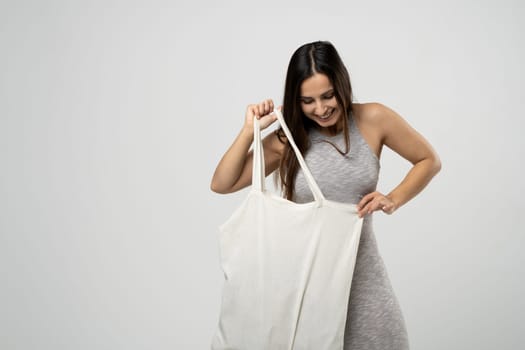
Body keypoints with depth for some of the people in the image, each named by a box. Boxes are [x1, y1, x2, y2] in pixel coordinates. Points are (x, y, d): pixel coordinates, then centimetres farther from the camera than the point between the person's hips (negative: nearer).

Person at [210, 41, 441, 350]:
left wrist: (394, 199, -10)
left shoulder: (373, 120, -7)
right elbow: (221, 184, -4)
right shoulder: (287, 139, -5)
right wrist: (250, 130, -13)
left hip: (360, 269, 1)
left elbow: (430, 161, 5)